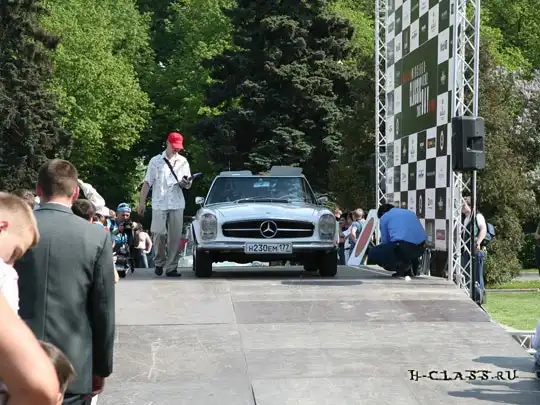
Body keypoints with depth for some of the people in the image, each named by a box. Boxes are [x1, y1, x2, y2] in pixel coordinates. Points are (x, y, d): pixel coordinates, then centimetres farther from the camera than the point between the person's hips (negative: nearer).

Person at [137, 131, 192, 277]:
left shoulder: (182, 161, 12)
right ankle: (159, 263, 15)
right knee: (159, 235, -4)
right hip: (159, 204, -2)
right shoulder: (156, 161, 5)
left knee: (175, 237, -2)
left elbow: (187, 185, 14)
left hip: (177, 204, 2)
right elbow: (147, 183, 6)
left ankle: (171, 267, 2)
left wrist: (186, 183, -11)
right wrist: (142, 203, 1)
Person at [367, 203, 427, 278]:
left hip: (403, 247, -7)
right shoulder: (410, 213, 32)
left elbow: (385, 241, 16)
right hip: (421, 248, 7)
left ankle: (402, 265, -7)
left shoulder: (384, 217, 16)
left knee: (373, 253, 4)